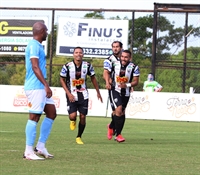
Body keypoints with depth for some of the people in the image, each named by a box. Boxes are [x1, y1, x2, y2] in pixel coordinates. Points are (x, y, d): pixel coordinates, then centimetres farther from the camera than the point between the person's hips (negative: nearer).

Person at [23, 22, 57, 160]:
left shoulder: (37, 45, 18)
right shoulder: (34, 45, -13)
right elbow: (35, 67, -21)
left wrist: (45, 86, 24)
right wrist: (46, 85, -24)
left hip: (41, 88, 10)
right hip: (35, 87, -10)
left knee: (51, 113, 12)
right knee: (34, 117, -8)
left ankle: (40, 147, 14)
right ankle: (29, 152, -5)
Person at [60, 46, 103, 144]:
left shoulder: (87, 66, -4)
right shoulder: (67, 66, -11)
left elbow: (93, 78, 10)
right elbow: (62, 80, -2)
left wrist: (98, 92, 12)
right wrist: (69, 93, -11)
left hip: (83, 95, 2)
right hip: (72, 95, -2)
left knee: (83, 117, 1)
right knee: (72, 116, -17)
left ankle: (79, 137, 20)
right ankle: (73, 121, 22)